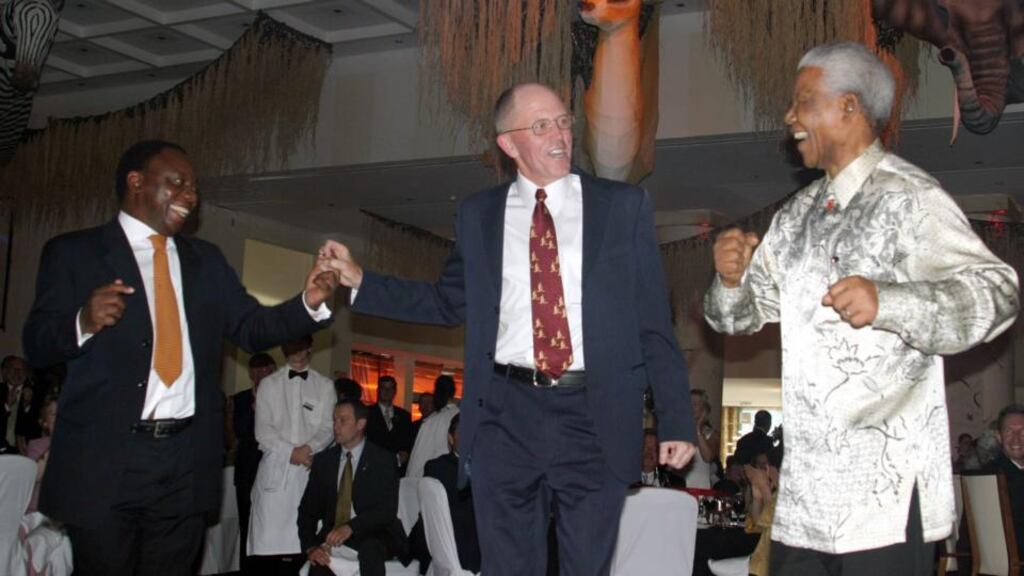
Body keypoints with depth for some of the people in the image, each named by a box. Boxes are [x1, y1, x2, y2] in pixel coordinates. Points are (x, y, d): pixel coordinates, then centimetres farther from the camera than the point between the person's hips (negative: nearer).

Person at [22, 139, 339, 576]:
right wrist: (84, 322, -25)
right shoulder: (73, 252, 2)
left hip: (186, 462, 4)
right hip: (102, 460, -4)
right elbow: (36, 344, -3)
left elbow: (251, 327, 8)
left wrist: (309, 304, -11)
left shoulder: (206, 260, 15)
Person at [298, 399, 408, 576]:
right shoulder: (323, 460, 10)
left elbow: (388, 509, -12)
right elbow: (307, 509, 7)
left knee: (370, 551, -36)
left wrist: (351, 527, -27)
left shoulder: (383, 459, -1)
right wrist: (310, 547, -11)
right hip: (332, 535, 3)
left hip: (373, 537, -3)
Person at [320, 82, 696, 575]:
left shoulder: (623, 206, 4)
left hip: (594, 416, -1)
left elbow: (654, 323, 3)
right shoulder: (478, 215, 9)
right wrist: (360, 281, 7)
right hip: (505, 413, 1)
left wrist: (676, 420, -1)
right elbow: (449, 302, 16)